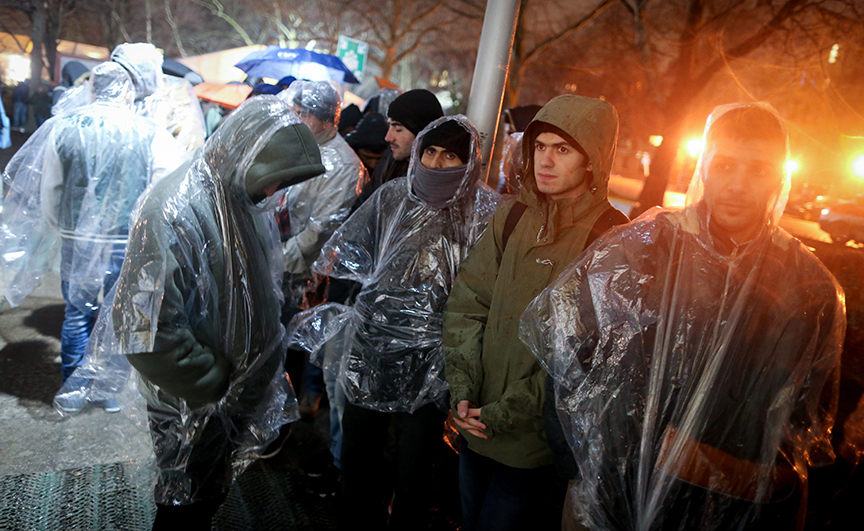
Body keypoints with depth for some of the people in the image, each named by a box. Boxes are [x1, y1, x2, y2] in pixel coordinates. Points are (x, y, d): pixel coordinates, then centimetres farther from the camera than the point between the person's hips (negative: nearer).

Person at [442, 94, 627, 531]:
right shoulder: (513, 216, 1)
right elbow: (467, 303, 1)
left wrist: (507, 413, -16)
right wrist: (463, 391, -8)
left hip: (537, 445, -5)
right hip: (476, 426, 5)